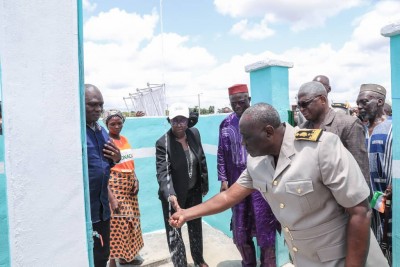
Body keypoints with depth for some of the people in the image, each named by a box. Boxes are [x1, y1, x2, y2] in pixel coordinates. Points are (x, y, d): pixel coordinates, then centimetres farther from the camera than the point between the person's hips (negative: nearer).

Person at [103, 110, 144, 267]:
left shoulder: (124, 139, 8)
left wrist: (136, 180, 0)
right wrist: (111, 197, -21)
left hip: (129, 186, 7)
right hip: (114, 187, -7)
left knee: (130, 220, 16)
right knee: (117, 223, -1)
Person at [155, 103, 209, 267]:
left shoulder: (194, 133, -7)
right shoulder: (163, 143, -22)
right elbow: (163, 172, -30)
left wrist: (205, 184, 9)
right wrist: (171, 195, -45)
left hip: (194, 191, 5)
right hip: (174, 195, -5)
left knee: (196, 226, 24)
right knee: (174, 231, 8)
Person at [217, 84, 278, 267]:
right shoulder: (226, 124, 4)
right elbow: (221, 154, 7)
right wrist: (223, 179, 3)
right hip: (237, 180, 3)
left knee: (264, 225, 7)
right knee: (240, 227, 14)